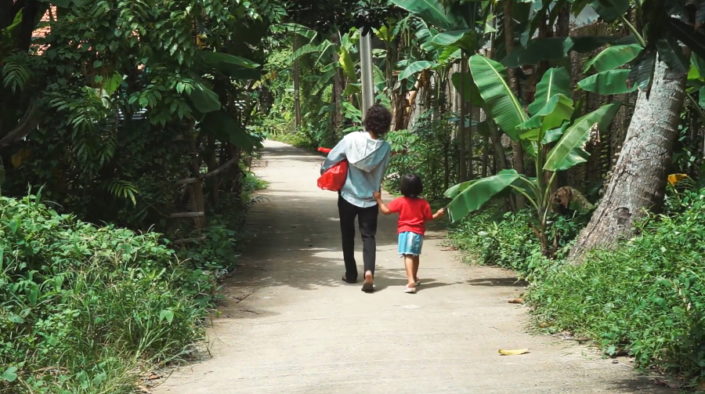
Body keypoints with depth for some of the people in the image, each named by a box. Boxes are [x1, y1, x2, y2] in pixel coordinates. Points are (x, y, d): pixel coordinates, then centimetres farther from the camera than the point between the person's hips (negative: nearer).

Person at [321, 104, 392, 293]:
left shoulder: (352, 139, -14)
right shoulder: (385, 148, -9)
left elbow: (332, 158, -7)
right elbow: (381, 174, 2)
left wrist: (324, 172, 12)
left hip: (348, 195, 0)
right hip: (370, 198, 0)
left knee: (348, 235, 16)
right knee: (369, 236, 3)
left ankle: (351, 274, 23)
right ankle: (369, 272, -19)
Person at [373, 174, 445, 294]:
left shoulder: (400, 201, -6)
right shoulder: (423, 203, 0)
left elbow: (386, 210, -6)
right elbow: (429, 218, 5)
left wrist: (378, 199, 6)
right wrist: (438, 214, 23)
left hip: (405, 232, -4)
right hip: (418, 233, 4)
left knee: (408, 256, -12)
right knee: (415, 255, 22)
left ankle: (411, 281, -30)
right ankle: (414, 278, 41)